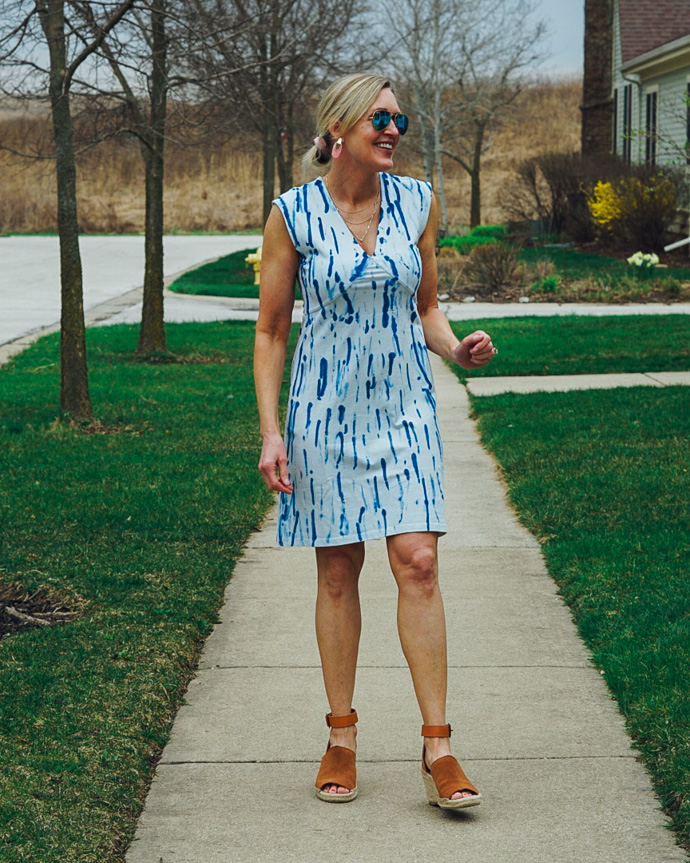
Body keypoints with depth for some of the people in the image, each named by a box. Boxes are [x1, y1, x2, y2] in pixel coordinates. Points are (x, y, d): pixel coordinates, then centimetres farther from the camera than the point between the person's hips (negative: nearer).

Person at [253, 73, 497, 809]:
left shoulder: (417, 202, 3)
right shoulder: (292, 214, -5)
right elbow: (270, 333, 0)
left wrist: (456, 349, -7)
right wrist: (270, 431, -5)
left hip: (404, 407, 2)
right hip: (327, 409, -1)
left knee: (417, 563, -8)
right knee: (337, 572, 4)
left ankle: (437, 747, -4)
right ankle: (341, 736, 18)